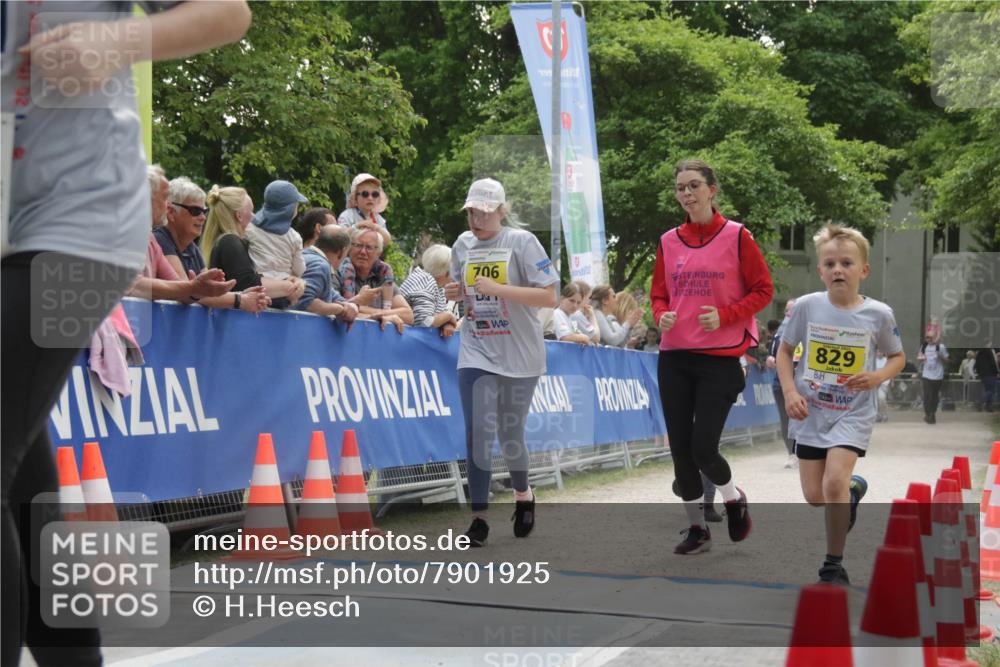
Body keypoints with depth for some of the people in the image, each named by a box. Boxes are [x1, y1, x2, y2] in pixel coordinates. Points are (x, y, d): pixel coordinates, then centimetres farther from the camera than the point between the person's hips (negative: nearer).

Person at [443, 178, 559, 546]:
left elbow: (549, 296, -15)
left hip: (519, 354, -3)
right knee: (478, 431, -8)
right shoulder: (463, 244, 6)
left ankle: (523, 494, 37)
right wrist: (456, 292, -2)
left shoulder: (522, 242, -9)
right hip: (476, 352, 3)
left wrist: (499, 289, -23)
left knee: (510, 433, 9)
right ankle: (479, 516, -3)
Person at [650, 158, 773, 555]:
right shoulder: (669, 242, 7)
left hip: (720, 358, -4)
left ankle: (734, 499, 23)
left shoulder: (736, 237, -4)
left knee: (703, 448, -9)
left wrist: (724, 316, -15)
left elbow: (763, 290, -2)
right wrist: (662, 315, -7)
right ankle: (697, 528, 21)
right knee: (680, 448, 4)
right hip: (674, 358, 4)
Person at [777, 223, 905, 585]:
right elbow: (785, 350, 5)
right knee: (815, 497, 6)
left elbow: (897, 357, 5)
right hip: (812, 412, 3)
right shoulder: (806, 306, -9)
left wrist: (877, 377, -16)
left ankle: (833, 566, -4)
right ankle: (854, 488, 42)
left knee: (834, 482, -21)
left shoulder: (878, 314, -10)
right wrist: (790, 392, -8)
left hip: (853, 413, -2)